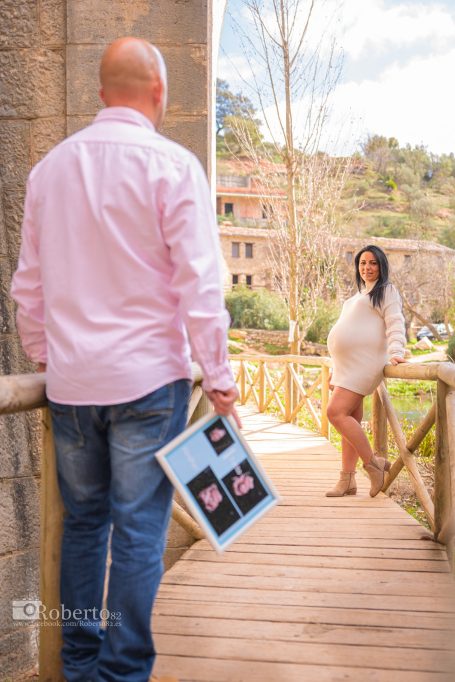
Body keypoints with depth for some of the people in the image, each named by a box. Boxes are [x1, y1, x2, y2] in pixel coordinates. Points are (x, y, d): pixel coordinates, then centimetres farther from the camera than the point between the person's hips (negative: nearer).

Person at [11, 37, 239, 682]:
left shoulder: (50, 166, 10)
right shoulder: (172, 164, -6)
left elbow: (29, 282, 14)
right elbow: (199, 283, -11)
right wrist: (218, 374, -5)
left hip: (70, 380, 5)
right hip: (147, 376, -5)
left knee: (83, 520, 16)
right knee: (139, 528, 4)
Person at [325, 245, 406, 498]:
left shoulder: (386, 290, 0)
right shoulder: (360, 295, 25)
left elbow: (395, 324, -12)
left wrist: (395, 351, -28)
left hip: (363, 362, -8)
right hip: (347, 364, 9)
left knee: (336, 412, -19)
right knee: (350, 420, 6)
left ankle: (373, 464, -7)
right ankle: (347, 481, 9)